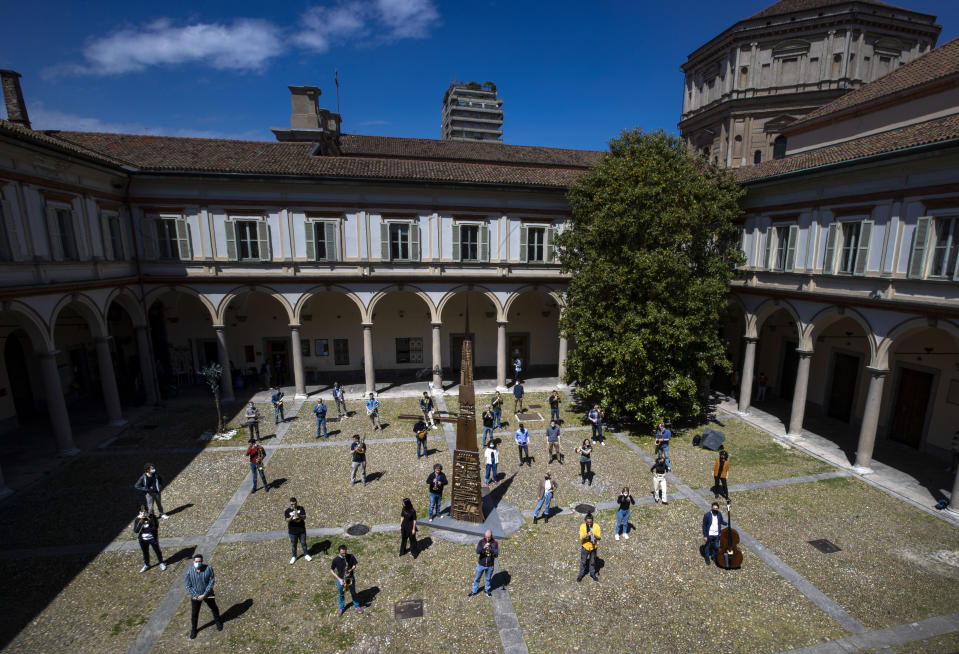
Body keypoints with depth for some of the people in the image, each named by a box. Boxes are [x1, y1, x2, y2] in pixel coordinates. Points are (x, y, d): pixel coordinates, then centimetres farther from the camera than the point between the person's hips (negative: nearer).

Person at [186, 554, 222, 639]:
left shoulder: (208, 568, -23)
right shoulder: (189, 572, -19)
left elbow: (211, 582, -17)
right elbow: (188, 586, -9)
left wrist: (204, 595, -20)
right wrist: (197, 596, -17)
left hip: (208, 595, 0)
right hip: (195, 596, 0)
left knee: (214, 609, 20)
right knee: (194, 614, 16)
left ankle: (218, 622, 47)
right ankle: (193, 630, 44)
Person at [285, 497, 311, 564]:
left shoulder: (301, 508, -6)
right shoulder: (287, 511, -6)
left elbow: (304, 517, -14)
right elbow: (287, 520, -19)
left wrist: (299, 515, -33)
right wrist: (291, 517, -39)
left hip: (301, 530, 0)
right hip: (292, 531, 0)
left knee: (303, 543, 12)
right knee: (293, 544, 12)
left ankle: (306, 555, 29)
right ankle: (294, 557, 31)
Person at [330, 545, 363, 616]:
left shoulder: (351, 556, -18)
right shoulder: (336, 559, -21)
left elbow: (354, 565, -4)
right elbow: (331, 571, -10)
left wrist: (350, 571, -24)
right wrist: (339, 579, -16)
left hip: (350, 578, 0)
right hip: (341, 579, 0)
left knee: (353, 593, 18)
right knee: (341, 594, 20)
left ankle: (357, 606, 40)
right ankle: (341, 608, 44)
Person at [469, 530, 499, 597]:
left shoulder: (495, 543, -12)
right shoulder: (481, 541, -13)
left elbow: (496, 554, -18)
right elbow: (477, 552, -24)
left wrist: (491, 549, -35)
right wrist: (484, 547, -41)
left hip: (490, 565, 0)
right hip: (481, 564, 0)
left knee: (488, 579, 19)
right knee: (477, 578, 14)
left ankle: (487, 590, 44)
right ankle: (474, 591, 35)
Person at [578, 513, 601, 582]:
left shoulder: (596, 526, -16)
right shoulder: (582, 526, -17)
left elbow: (599, 538, -14)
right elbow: (581, 538, -19)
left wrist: (594, 535, -35)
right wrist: (587, 535, -37)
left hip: (593, 547, 1)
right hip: (585, 547, -1)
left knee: (593, 561, 18)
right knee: (583, 561, 14)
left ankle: (592, 574, 41)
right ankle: (581, 574, 35)